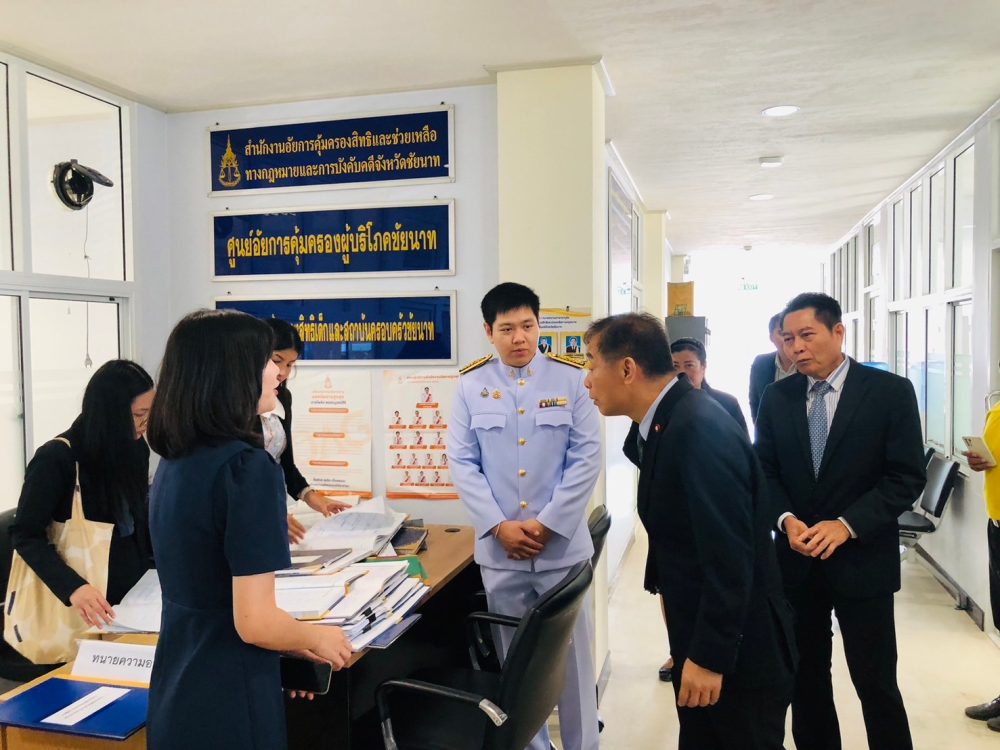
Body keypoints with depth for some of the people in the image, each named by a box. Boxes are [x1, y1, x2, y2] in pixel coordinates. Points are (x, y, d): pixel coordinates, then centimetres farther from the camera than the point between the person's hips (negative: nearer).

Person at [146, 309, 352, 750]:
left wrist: (295, 641, 15)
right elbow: (254, 622, -24)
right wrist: (317, 638, -5)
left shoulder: (173, 461, 3)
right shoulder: (247, 465, -23)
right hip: (228, 707, -8)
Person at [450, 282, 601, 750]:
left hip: (562, 546, -1)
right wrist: (499, 526, -10)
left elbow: (586, 457, -5)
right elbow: (462, 462, -1)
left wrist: (548, 524, -11)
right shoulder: (471, 385, 0)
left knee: (571, 657, 10)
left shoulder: (571, 379, -3)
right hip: (499, 550, 1)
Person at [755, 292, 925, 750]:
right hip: (796, 559, 4)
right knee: (805, 678, 15)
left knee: (876, 683, 7)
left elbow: (907, 477, -9)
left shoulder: (891, 391, -7)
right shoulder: (776, 397, 3)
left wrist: (846, 525, -19)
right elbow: (764, 471, 7)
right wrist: (787, 520, -11)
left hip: (862, 560, -3)